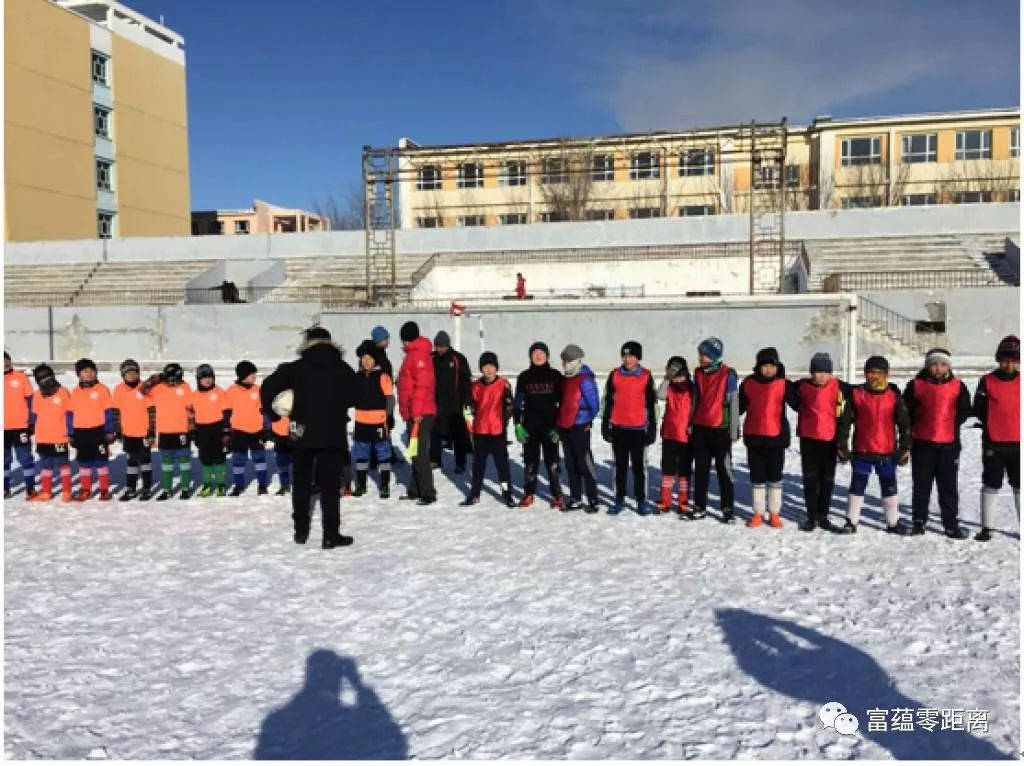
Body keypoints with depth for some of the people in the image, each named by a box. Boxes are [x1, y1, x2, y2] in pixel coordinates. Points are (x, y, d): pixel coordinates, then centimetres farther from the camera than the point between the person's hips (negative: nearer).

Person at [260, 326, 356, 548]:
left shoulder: (297, 368, -1)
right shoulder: (344, 369, 0)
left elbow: (268, 387, -5)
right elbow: (353, 398, 8)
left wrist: (272, 413, 8)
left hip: (302, 434, 1)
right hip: (333, 435, -1)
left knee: (301, 484, 16)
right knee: (330, 486, 2)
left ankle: (301, 531, 22)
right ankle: (331, 535, 2)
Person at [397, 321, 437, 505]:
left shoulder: (418, 354, -12)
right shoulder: (414, 354, 19)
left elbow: (422, 385, -22)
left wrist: (416, 412, -24)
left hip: (420, 414, -10)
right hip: (414, 413, 10)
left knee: (420, 454, -10)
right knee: (416, 454, 15)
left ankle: (428, 494, -7)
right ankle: (415, 490, 22)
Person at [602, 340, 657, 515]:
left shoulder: (646, 376, 1)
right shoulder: (615, 375, 4)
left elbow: (651, 404, 4)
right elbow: (608, 402, 10)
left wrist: (652, 427, 3)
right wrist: (605, 425, 8)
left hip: (638, 428, -1)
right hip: (618, 428, 2)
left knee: (639, 466, 4)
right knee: (620, 465, 8)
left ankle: (641, 501, 13)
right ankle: (619, 500, 16)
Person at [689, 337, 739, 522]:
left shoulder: (727, 374, -9)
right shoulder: (698, 373, 6)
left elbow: (734, 403, -8)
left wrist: (734, 430, -8)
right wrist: (691, 423, 13)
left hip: (720, 429, -5)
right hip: (700, 428, 5)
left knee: (724, 469, 3)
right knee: (700, 469, 9)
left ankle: (727, 508, 10)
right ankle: (699, 507, 17)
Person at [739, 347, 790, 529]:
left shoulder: (783, 384, -5)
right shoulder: (748, 383, 1)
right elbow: (739, 406, 11)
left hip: (776, 436, -2)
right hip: (754, 437, 2)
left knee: (775, 476, 9)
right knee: (757, 477, 9)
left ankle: (774, 513, 19)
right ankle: (758, 513, 19)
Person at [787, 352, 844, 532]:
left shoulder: (838, 386, -5)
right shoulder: (802, 386, -3)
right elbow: (793, 399, 14)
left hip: (829, 438, 0)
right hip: (808, 438, 0)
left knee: (827, 479, 7)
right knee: (810, 478, 5)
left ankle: (823, 516, 18)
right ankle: (811, 516, 14)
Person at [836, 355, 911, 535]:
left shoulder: (894, 396, 0)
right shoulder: (856, 394, -2)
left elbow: (904, 423, 4)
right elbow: (845, 421, 1)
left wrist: (905, 448, 1)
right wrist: (842, 446, 0)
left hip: (887, 452, 1)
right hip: (861, 451, -1)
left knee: (889, 487, 10)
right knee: (857, 486, 5)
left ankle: (893, 522, 23)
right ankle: (851, 522, 15)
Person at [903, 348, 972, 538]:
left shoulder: (958, 386, 0)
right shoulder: (916, 385, -1)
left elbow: (964, 411, 9)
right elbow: (906, 410, 4)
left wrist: (951, 425, 3)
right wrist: (913, 427, 0)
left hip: (949, 444, 0)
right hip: (922, 443, 0)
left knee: (948, 486, 6)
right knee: (921, 485, 9)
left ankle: (952, 524, 13)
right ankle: (919, 521, 19)